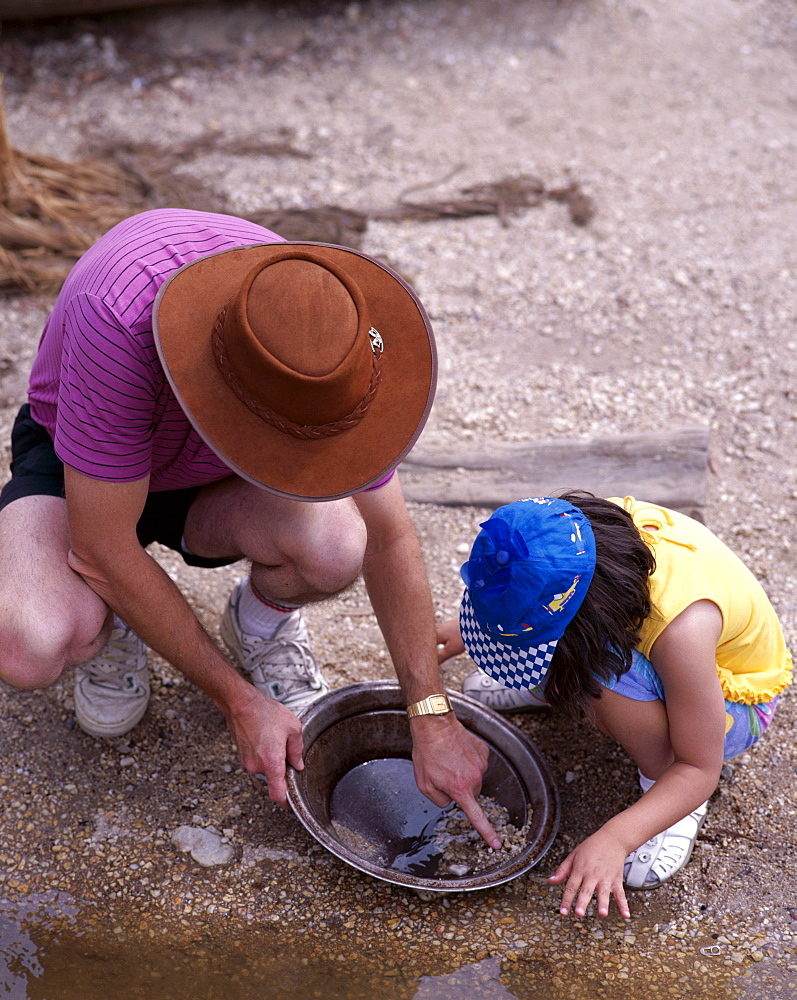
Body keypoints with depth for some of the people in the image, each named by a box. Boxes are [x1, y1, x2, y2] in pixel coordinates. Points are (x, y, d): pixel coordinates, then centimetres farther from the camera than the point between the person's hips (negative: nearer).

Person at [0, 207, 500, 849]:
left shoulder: (326, 340, -28)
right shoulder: (119, 318, -41)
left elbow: (388, 536, -15)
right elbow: (101, 552, -33)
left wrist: (433, 720, -15)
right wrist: (238, 701, -26)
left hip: (211, 482, 2)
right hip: (79, 465, -2)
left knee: (332, 545, -33)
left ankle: (263, 622, 6)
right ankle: (113, 627, 5)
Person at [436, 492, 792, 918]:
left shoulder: (682, 628, -43)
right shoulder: (592, 522, -27)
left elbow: (700, 768, -32)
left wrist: (613, 839, -42)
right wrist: (464, 629, 0)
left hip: (737, 702, -6)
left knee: (608, 675, -38)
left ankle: (659, 778, -10)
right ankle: (551, 686, 17)